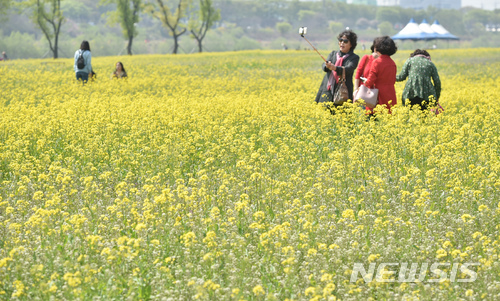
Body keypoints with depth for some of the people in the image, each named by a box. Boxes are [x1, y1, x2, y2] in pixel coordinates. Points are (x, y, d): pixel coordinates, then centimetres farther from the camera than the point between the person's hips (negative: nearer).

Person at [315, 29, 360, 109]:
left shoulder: (354, 57, 3)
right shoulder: (333, 54, 16)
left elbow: (348, 69, -16)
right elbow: (324, 66, 1)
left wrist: (335, 68, -35)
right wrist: (327, 66, -26)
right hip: (327, 90, 4)